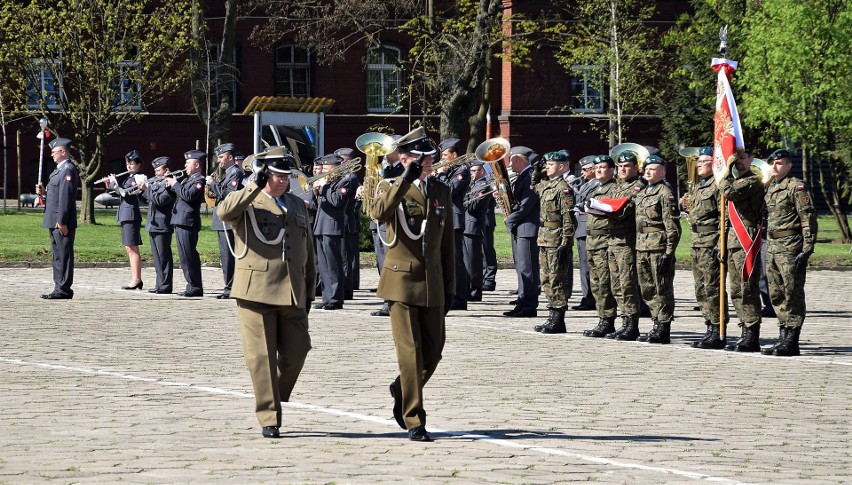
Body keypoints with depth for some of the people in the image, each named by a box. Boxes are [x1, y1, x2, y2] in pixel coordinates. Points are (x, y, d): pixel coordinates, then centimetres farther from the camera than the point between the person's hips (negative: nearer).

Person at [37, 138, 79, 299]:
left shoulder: (68, 170, -14)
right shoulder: (59, 169, 19)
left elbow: (66, 196, -20)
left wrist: (61, 222, -23)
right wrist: (44, 192, 5)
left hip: (62, 222, -11)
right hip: (55, 221, 11)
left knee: (63, 255, -8)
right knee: (57, 256, 13)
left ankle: (63, 289, -7)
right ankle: (60, 288, 17)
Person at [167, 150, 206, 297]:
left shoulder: (199, 180, -9)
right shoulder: (187, 179, 21)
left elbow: (188, 196, -22)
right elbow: (177, 195, 25)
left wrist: (175, 184, -13)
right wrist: (170, 185, 9)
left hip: (188, 222, -10)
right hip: (180, 222, 10)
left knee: (189, 256, -9)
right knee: (185, 256, 11)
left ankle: (196, 288, -7)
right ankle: (192, 286, 15)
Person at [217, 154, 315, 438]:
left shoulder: (299, 206, 19)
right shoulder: (247, 204, 3)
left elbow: (308, 251, 23)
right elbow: (224, 212, -21)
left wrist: (309, 291, 18)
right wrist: (255, 186, -20)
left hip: (292, 294, 5)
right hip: (256, 291, -4)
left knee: (297, 350, -1)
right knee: (262, 356, -4)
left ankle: (276, 398, 23)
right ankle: (268, 418, 1)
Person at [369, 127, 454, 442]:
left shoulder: (442, 192, 12)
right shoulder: (390, 188, -1)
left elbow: (447, 243, 15)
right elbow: (379, 214, -26)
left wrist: (450, 287, 12)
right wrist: (406, 180, -31)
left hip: (433, 283, 5)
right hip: (401, 280, -5)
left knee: (433, 351, 7)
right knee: (411, 351, -8)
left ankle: (402, 390, 35)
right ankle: (414, 421, -1)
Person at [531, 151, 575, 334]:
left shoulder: (563, 188, -13)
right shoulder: (544, 185, 13)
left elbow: (568, 218, -17)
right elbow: (533, 188, 38)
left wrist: (565, 243, -21)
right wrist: (536, 173, 20)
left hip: (557, 240, -9)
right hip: (544, 240, 9)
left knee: (557, 280, -5)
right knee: (546, 280, 12)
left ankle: (558, 320, -1)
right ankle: (553, 318, 18)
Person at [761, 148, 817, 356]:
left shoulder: (797, 187, -8)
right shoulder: (771, 188, 17)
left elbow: (808, 219, -13)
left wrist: (807, 248, -18)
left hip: (791, 248, -9)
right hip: (772, 248, 9)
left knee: (792, 294, -6)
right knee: (776, 296, 10)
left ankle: (792, 341, -5)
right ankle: (783, 338, 16)